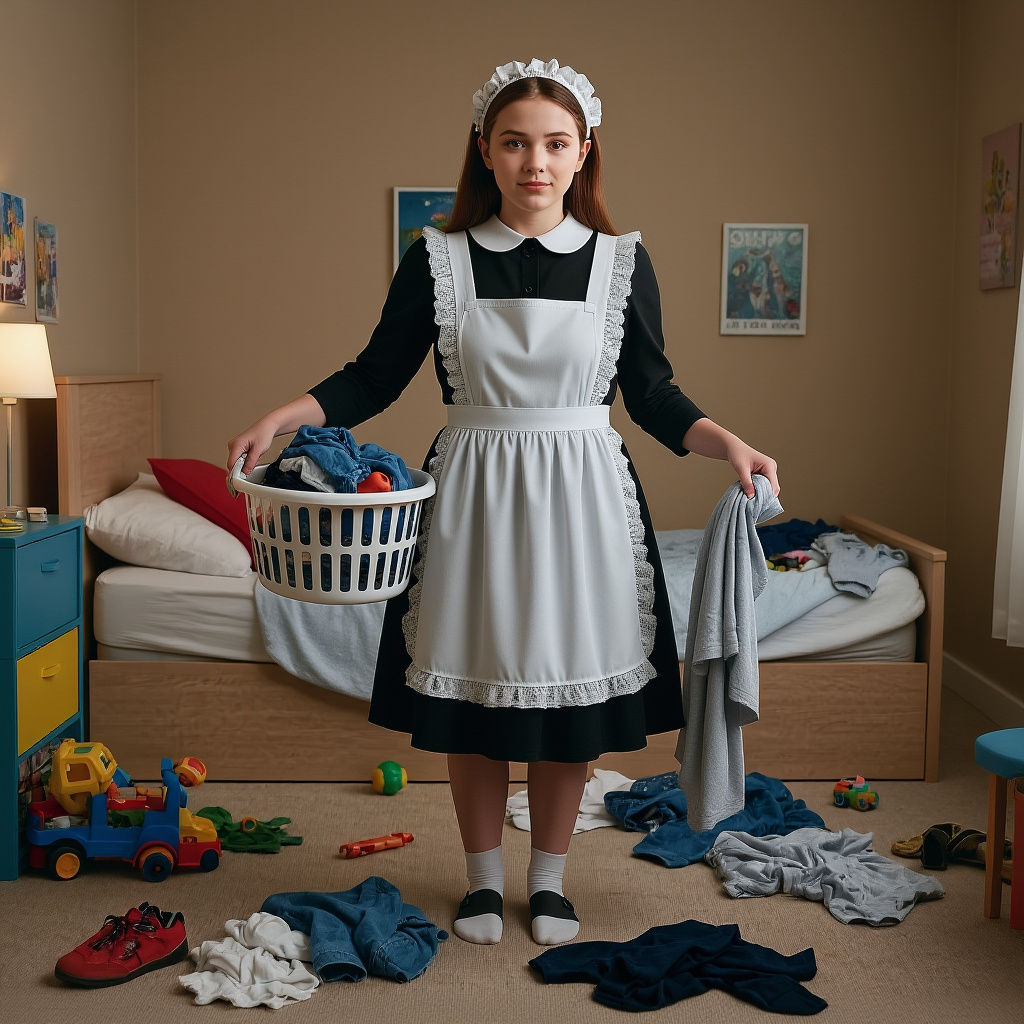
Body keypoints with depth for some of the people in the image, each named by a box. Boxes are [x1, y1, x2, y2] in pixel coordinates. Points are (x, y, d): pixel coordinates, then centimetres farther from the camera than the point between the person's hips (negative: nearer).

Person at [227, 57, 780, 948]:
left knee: (568, 687, 7)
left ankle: (549, 880, 26)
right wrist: (283, 416, -9)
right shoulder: (437, 259, 0)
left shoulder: (622, 261, 2)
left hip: (582, 499, 0)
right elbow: (376, 377, 5)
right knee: (474, 690, 6)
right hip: (471, 497, 0)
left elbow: (654, 396, 6)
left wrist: (727, 442, -10)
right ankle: (483, 878, 26)